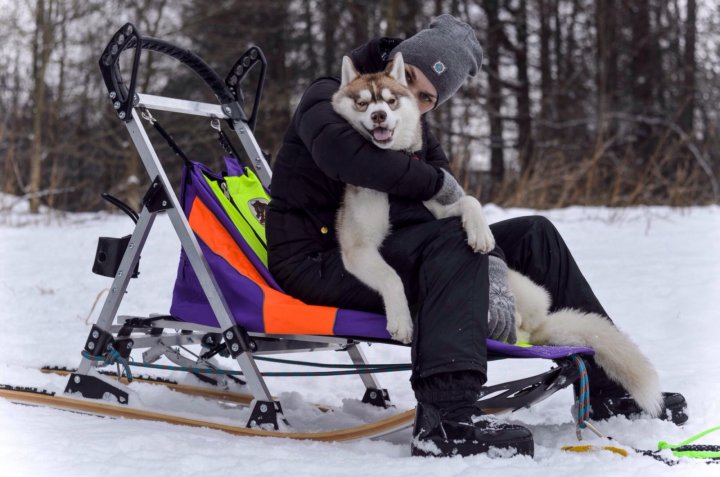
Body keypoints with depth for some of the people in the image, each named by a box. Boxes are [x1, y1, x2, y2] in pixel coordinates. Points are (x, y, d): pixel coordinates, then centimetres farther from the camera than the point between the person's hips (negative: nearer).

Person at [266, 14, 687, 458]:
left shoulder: (417, 134, 17)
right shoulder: (328, 97, -4)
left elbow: (454, 209, 3)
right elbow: (338, 150, -29)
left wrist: (491, 271, -18)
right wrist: (435, 182, -18)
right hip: (317, 263, -8)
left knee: (533, 234, 6)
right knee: (452, 241, -34)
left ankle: (607, 385, 6)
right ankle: (447, 416, -51)